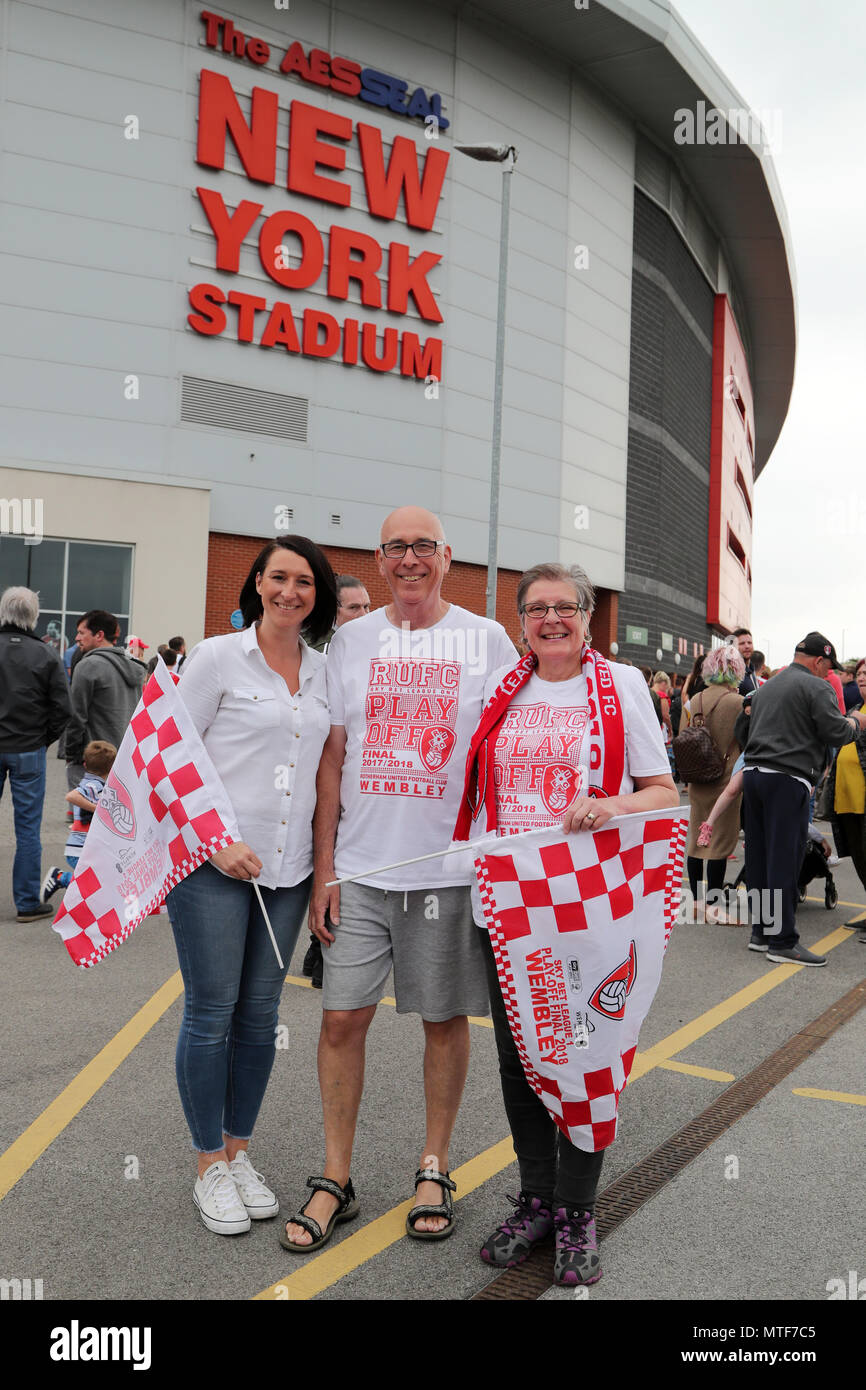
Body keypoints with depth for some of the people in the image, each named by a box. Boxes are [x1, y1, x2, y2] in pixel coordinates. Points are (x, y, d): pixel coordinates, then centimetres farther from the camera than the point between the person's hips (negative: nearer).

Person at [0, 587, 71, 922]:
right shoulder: (46, 655, -8)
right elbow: (62, 708, -7)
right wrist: (45, 738, 7)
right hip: (28, 751, -1)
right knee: (28, 828, 5)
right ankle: (27, 903, 11)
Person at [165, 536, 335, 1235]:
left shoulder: (323, 669, 9)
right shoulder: (217, 656, -4)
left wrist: (324, 862, 9)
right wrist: (217, 841, -14)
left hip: (287, 865, 4)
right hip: (212, 864, -4)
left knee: (259, 1015, 12)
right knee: (211, 1013, 4)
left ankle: (239, 1151, 29)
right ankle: (211, 1165, 22)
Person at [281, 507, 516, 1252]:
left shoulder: (487, 641, 1)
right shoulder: (350, 641, 6)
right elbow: (332, 759, 6)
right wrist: (323, 870, 2)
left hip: (450, 868, -1)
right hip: (360, 869, 2)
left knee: (445, 1017, 10)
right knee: (343, 1016, 4)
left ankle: (434, 1167, 29)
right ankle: (336, 1179, 21)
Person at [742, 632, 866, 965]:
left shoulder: (766, 687, 19)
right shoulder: (816, 687, -5)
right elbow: (836, 734, -10)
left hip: (753, 773, 8)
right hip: (787, 779, -7)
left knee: (758, 858, 11)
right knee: (784, 860, -4)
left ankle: (761, 932, 19)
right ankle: (782, 941, 0)